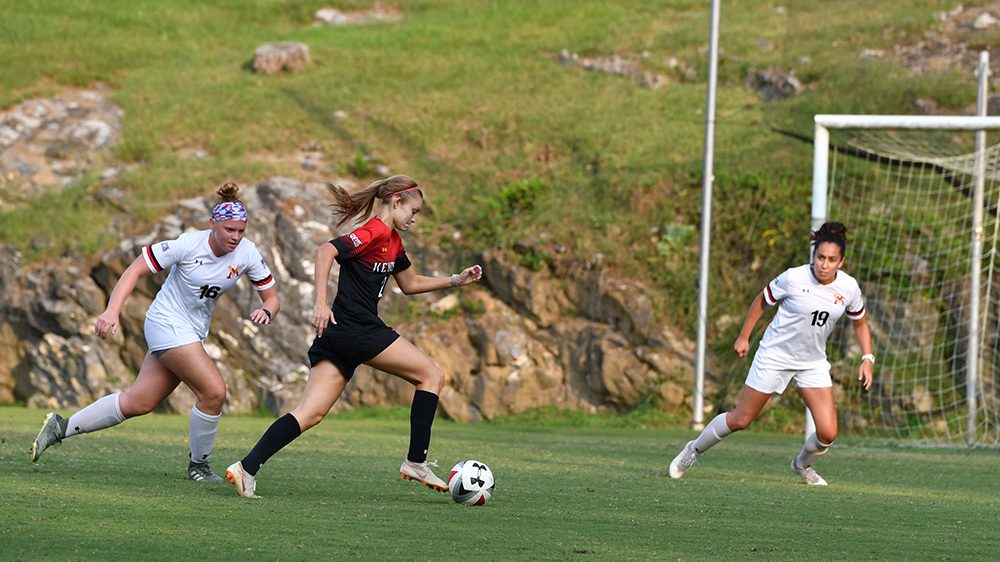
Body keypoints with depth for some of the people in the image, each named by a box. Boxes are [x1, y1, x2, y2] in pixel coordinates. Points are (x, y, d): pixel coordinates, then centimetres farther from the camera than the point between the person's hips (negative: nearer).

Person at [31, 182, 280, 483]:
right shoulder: (188, 244, -21)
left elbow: (272, 297, 1)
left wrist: (266, 311, -23)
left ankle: (62, 426, 17)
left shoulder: (247, 253, -7)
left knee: (139, 402, 6)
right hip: (167, 324, -6)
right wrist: (112, 311, -27)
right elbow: (135, 270, -16)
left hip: (193, 332, 6)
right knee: (214, 391, -17)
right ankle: (198, 466, 4)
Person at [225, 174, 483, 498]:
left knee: (310, 414, 0)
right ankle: (415, 462, 1)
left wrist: (456, 281, 27)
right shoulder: (375, 233, -10)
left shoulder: (392, 240, 21)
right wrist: (321, 303, -28)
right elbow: (326, 251, -23)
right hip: (357, 330, -9)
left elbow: (410, 284, 34)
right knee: (432, 376, 3)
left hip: (337, 336, 9)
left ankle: (246, 469, -11)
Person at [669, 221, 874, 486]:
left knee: (828, 433, -9)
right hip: (775, 356, -3)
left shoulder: (848, 288, -11)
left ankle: (802, 464, 24)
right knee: (740, 420, 4)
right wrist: (744, 337, 2)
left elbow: (860, 323, 8)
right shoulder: (793, 278, -21)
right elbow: (762, 301, -3)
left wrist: (867, 359, -2)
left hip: (813, 363, 3)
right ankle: (694, 450, 29)